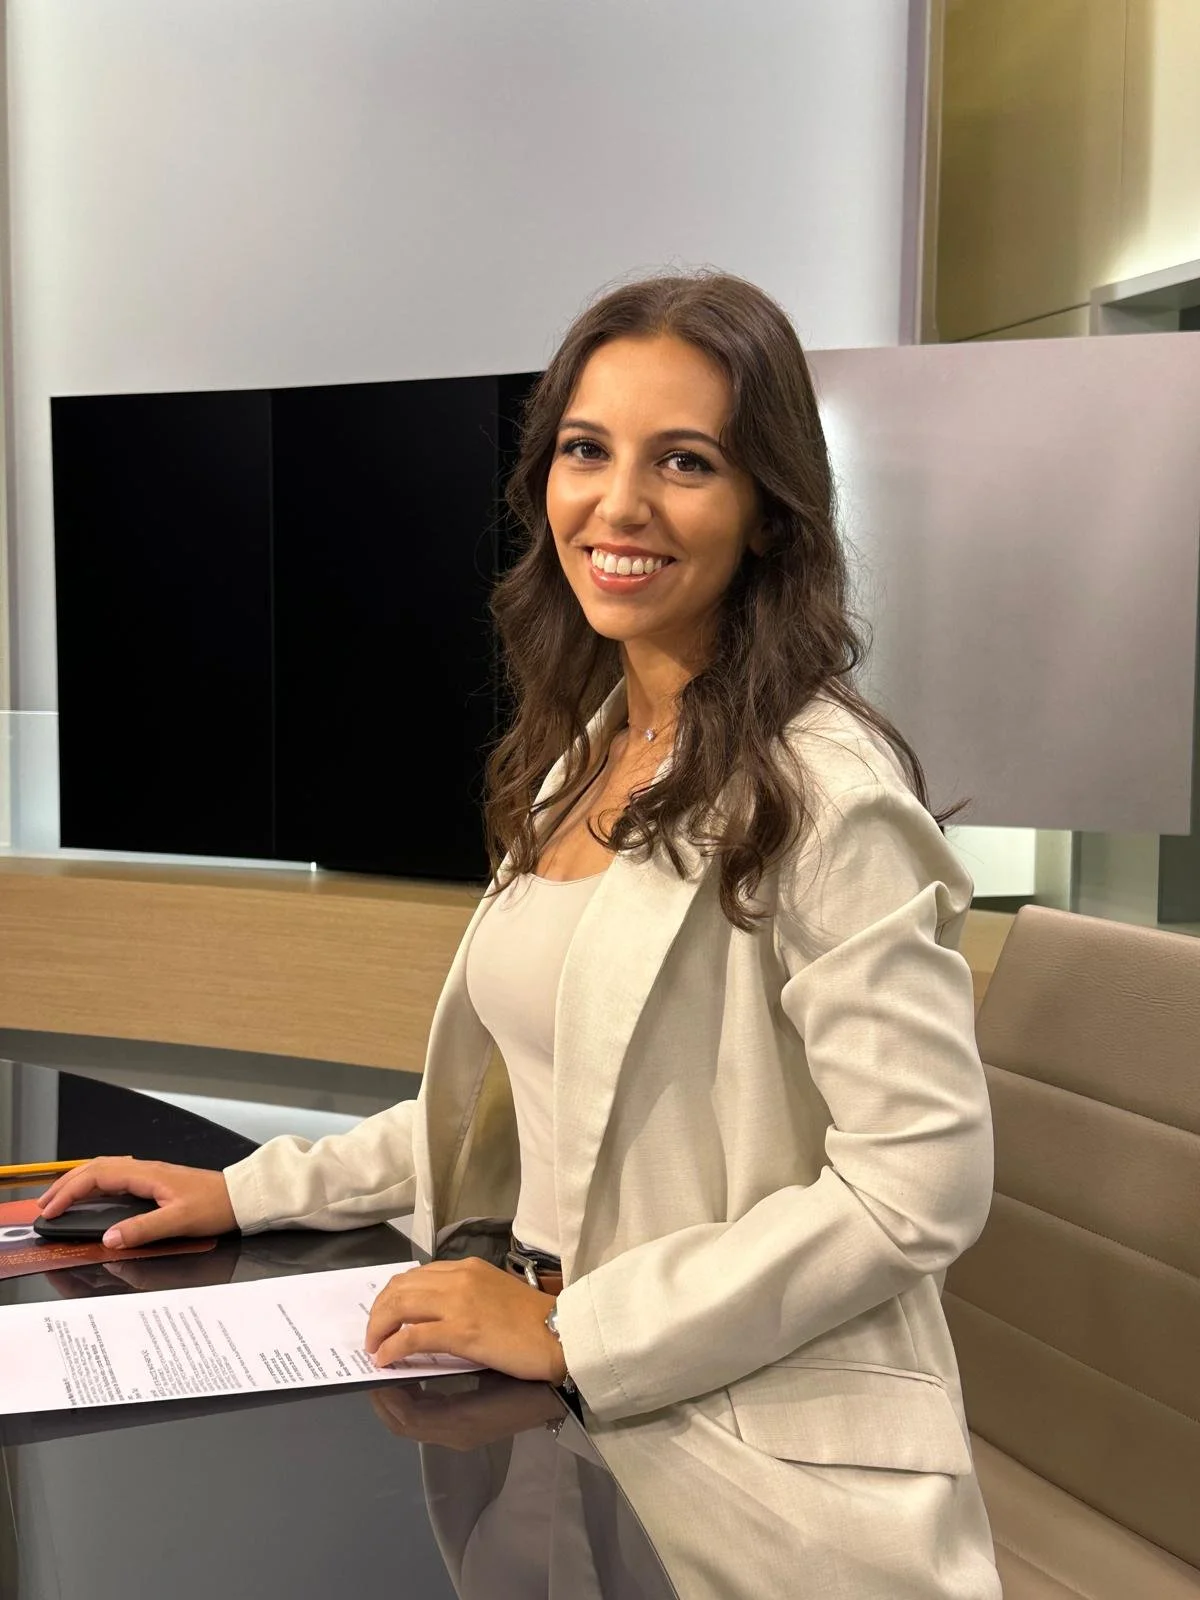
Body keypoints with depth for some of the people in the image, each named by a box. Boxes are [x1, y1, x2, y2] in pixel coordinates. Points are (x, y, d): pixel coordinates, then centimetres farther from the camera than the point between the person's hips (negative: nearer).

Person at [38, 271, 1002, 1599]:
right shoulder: (580, 756, 8)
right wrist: (250, 1192, 11)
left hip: (767, 1466, -6)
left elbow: (920, 1188, -19)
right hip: (574, 1426, 7)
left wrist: (569, 1330, -17)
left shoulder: (826, 790, -18)